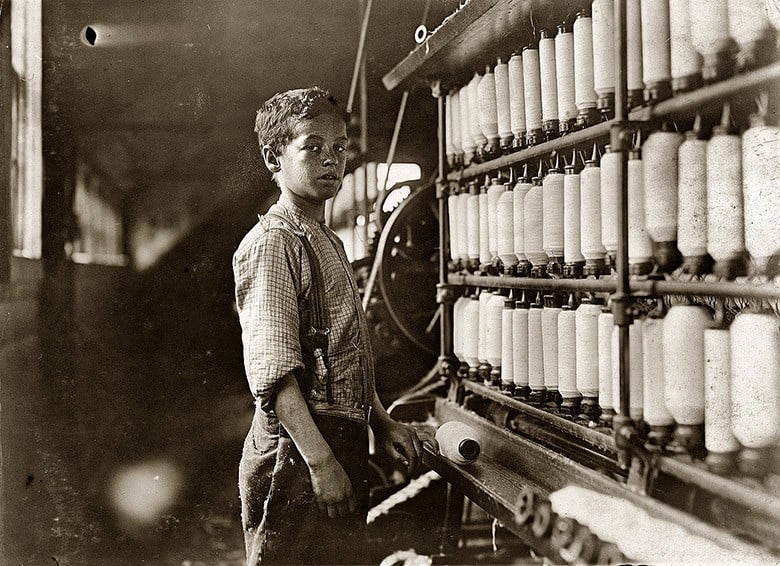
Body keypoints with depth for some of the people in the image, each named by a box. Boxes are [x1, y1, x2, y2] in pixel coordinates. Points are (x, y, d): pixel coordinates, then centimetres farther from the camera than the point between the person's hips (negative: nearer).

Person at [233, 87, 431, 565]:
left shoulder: (329, 243, 17)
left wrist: (382, 423, 16)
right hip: (296, 453, -9)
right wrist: (321, 462, -26)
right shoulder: (271, 243, -13)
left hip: (344, 444, 9)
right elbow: (273, 369, -22)